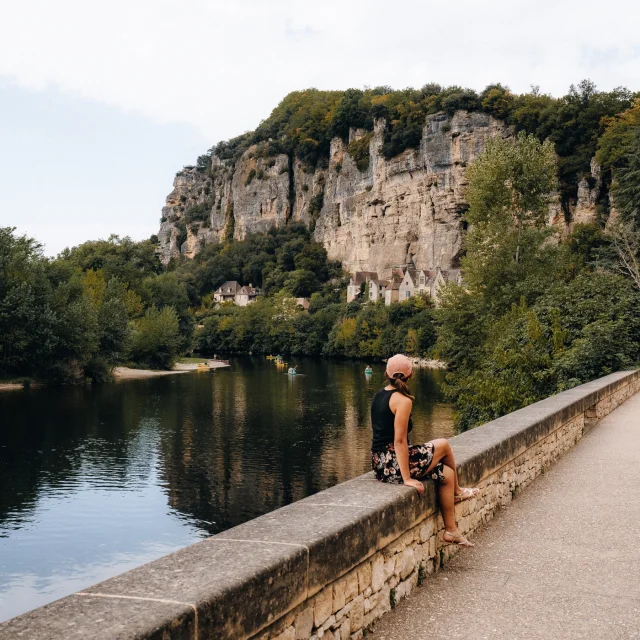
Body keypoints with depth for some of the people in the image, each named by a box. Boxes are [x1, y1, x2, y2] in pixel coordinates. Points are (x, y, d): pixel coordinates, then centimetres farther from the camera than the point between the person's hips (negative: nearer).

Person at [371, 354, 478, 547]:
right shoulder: (403, 400, -16)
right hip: (394, 464, -8)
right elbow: (399, 441, -20)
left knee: (446, 474, 16)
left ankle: (451, 531, 21)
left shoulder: (379, 395, 10)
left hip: (380, 463, 9)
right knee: (443, 445, 9)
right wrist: (407, 479, -18)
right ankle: (457, 491, 32)